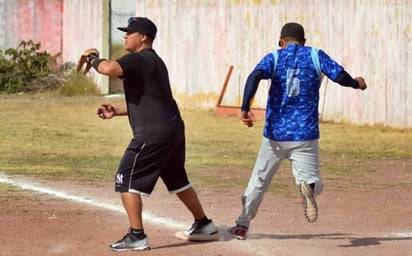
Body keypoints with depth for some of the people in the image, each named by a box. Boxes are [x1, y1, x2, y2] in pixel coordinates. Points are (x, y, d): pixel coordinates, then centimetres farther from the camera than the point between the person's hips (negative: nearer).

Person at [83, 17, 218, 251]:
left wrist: (94, 60, -9)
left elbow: (110, 69, -30)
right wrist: (117, 111, 16)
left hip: (153, 134, -10)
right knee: (177, 179, 24)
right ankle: (204, 225, 34)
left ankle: (137, 236, -9)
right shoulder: (154, 62, 20)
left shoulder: (138, 60, -11)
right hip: (173, 131, 10)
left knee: (127, 180, -5)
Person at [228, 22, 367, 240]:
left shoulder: (274, 58, 4)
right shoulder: (316, 56, 4)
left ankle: (242, 224, 19)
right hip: (305, 135, -1)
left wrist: (244, 108, -24)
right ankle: (308, 186, -33)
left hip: (275, 134, 1)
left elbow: (255, 76, -15)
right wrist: (356, 83, 17)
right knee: (312, 180, 2)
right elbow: (340, 76, -5)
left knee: (258, 181, 18)